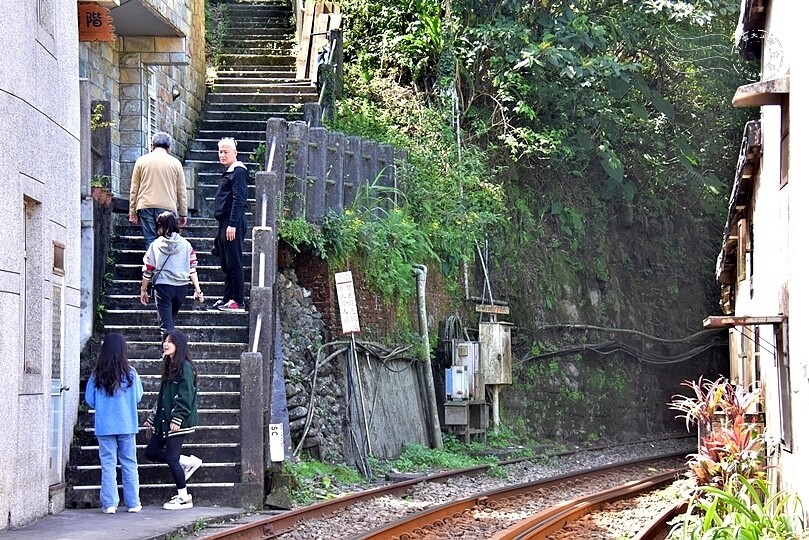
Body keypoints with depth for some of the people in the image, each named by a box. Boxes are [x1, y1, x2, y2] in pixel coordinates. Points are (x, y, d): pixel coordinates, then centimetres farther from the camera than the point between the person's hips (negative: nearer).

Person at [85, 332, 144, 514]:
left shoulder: (97, 375, -6)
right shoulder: (130, 373, -6)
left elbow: (89, 400, 2)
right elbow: (138, 397, 4)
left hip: (104, 426, 0)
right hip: (126, 424, 0)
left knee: (108, 464, 5)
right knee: (129, 463, 9)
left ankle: (109, 503, 2)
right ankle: (133, 503, 12)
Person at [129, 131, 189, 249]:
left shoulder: (141, 161, 8)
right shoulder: (175, 163, 6)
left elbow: (134, 189, 9)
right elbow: (182, 192, 8)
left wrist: (132, 212, 14)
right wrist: (183, 214, 14)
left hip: (145, 206, 1)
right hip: (168, 207, -1)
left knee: (150, 242, -1)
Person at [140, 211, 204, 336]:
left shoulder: (155, 245, 0)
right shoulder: (186, 244, 4)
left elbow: (147, 270, 3)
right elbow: (192, 269, 2)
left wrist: (143, 290, 13)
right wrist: (197, 289, 6)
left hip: (163, 286, -3)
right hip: (182, 287, 3)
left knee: (165, 322, -6)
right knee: (171, 317, 21)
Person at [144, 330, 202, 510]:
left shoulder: (185, 367, -10)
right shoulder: (170, 367, 17)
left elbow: (185, 397, -17)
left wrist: (176, 419, -22)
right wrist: (152, 420, 21)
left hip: (178, 422, -9)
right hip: (164, 421, 9)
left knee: (171, 457, -7)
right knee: (151, 452, 7)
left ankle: (184, 498, 3)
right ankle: (188, 462, 17)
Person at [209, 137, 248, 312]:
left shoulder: (238, 172, -11)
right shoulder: (229, 172, 20)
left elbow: (239, 200, -19)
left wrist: (232, 225, -23)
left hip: (233, 223, -10)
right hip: (225, 223, 10)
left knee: (234, 263, -8)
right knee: (226, 264, 13)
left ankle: (238, 301, -6)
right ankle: (227, 299, 19)